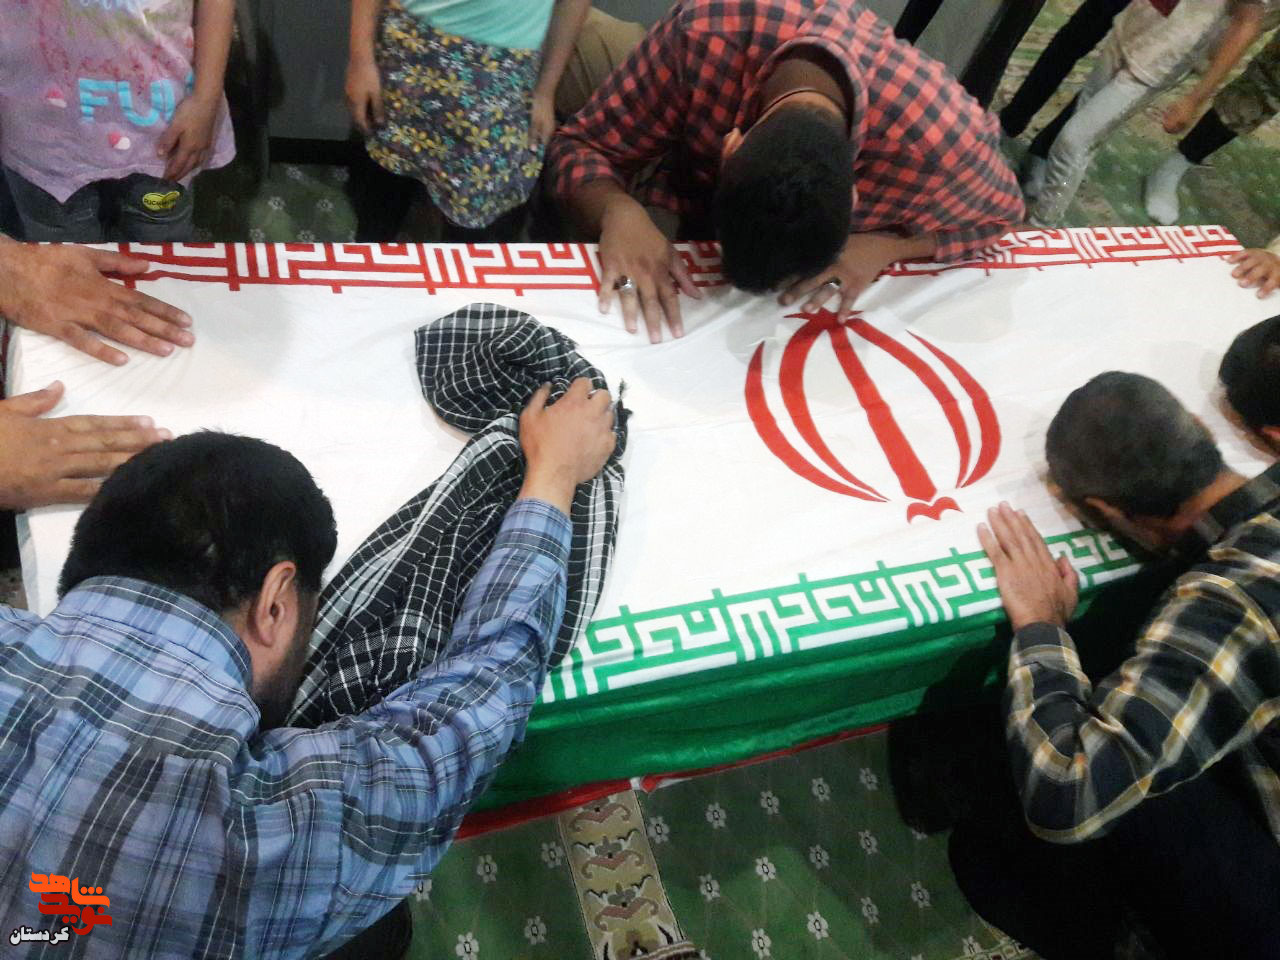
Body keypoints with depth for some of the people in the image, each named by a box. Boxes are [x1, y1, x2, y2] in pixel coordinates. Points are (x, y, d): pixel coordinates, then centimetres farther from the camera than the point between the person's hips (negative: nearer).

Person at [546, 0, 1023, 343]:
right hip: (691, 234, -1)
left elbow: (996, 214, -15)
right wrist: (619, 212, -49)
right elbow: (580, 145, -26)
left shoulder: (939, 143, -39)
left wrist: (884, 246, -34)